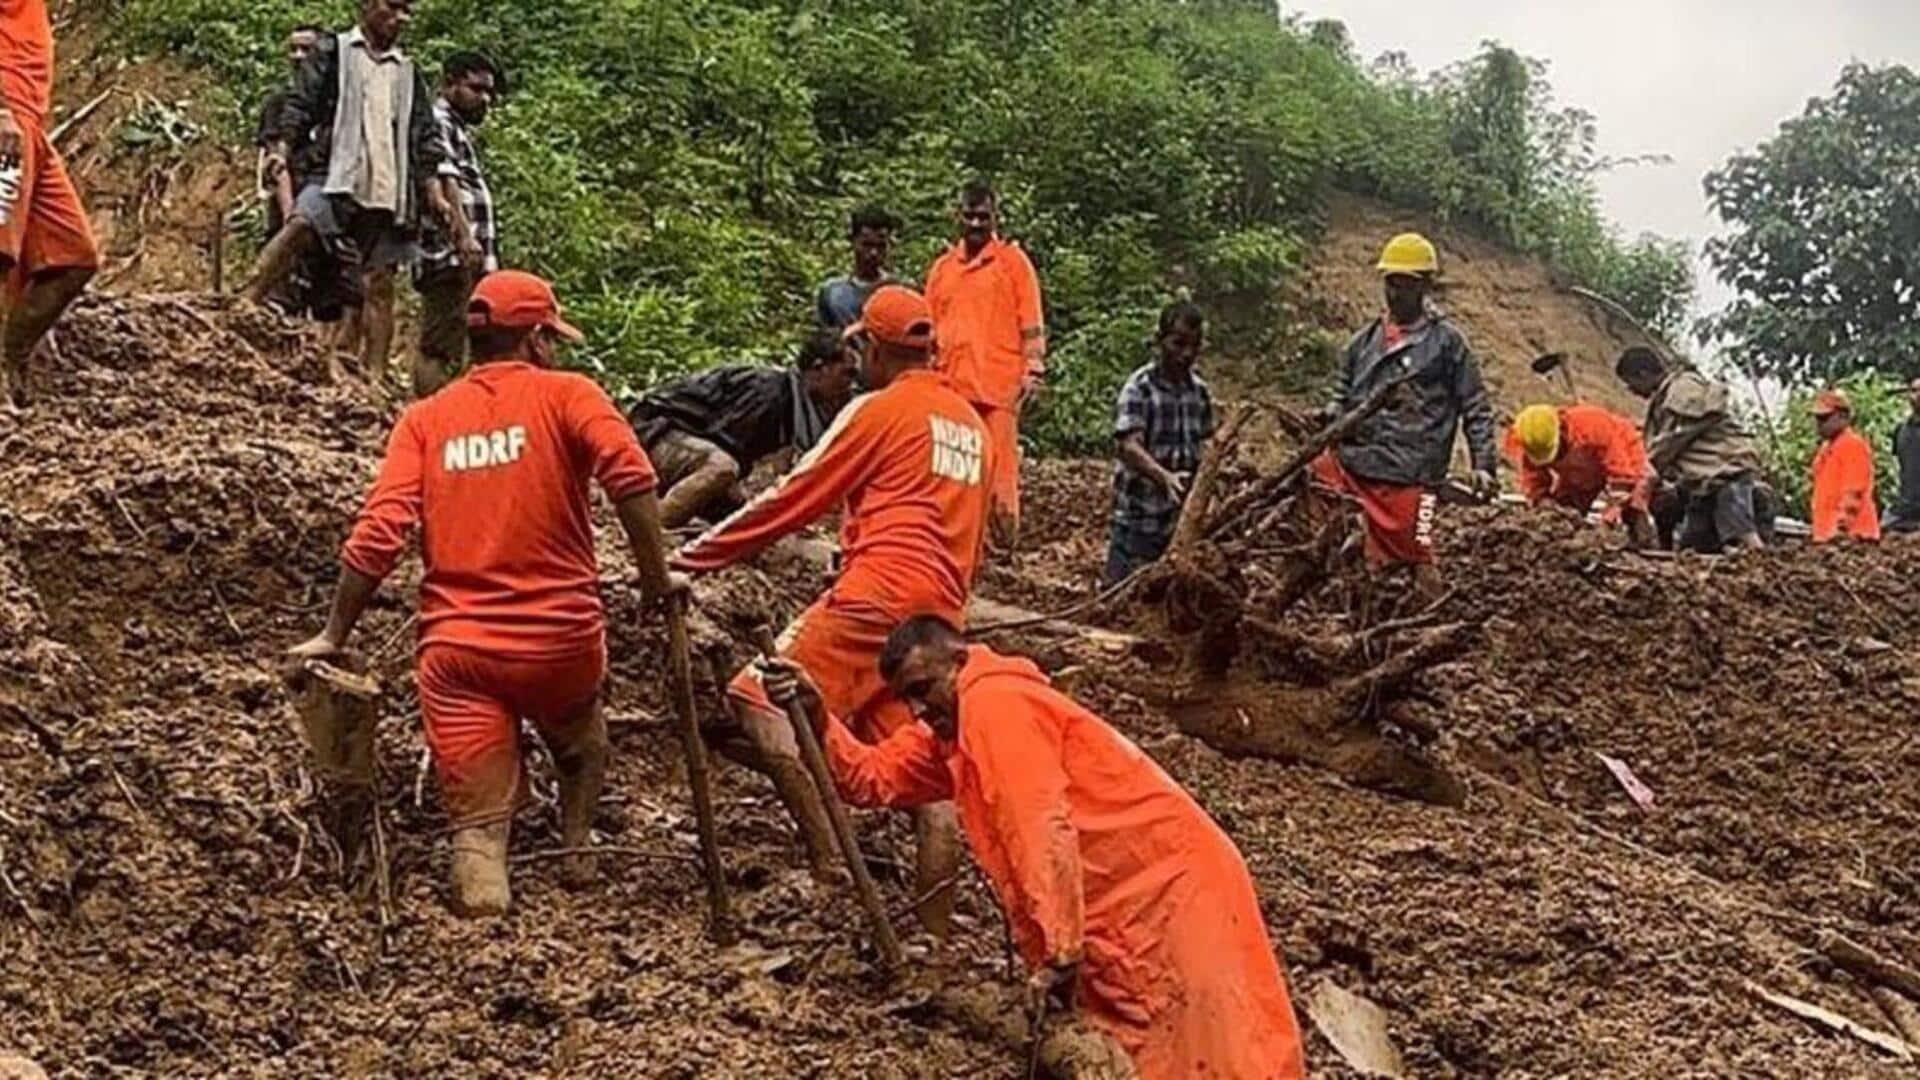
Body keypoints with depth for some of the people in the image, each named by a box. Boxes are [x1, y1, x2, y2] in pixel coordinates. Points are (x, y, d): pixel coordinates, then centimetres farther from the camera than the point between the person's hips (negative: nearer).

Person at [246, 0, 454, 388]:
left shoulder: (407, 72, 22)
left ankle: (374, 375, 2)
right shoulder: (333, 51, 11)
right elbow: (299, 107, 3)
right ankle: (246, 306, -36)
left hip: (388, 190, 4)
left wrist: (436, 194, 9)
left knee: (379, 283, 1)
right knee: (300, 226, -32)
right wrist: (282, 151, -9)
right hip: (335, 175, -4)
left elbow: (425, 139, 19)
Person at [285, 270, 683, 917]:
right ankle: (577, 860, 23)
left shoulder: (424, 419, 8)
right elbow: (630, 477, -17)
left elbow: (379, 534, -2)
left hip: (457, 649, 1)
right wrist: (657, 577, -6)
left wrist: (334, 636, 5)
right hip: (561, 639, -1)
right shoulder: (567, 396, 1)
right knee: (581, 752, 31)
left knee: (479, 823, 4)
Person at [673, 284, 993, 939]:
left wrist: (692, 560, 4)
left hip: (877, 596, -8)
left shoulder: (880, 410, 1)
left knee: (758, 701, -10)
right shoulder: (972, 426, 23)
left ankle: (832, 870, -21)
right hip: (940, 613, 8)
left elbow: (789, 503, -1)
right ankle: (936, 929, 4)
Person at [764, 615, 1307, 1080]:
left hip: (1167, 886, -10)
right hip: (1124, 904, 10)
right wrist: (817, 715, 1)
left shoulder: (993, 703, -13)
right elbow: (872, 778, 16)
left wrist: (1059, 951, -25)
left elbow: (1044, 829, -23)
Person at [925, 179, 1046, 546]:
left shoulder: (1013, 261, 5)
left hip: (998, 384, -4)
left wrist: (1033, 371, -7)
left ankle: (1007, 542, 0)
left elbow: (1031, 323, 2)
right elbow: (931, 326, 21)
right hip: (950, 386, 4)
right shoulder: (942, 267, 16)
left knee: (1000, 471, -7)